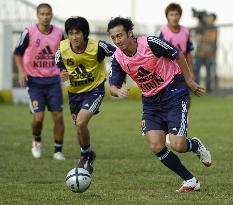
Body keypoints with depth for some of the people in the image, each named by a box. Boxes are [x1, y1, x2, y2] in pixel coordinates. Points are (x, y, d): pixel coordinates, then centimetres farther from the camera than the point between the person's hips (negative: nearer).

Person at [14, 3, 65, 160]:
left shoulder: (59, 33, -1)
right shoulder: (29, 33, -10)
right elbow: (18, 53, 2)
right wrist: (21, 71, -10)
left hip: (53, 79, 3)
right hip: (34, 81, -3)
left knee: (58, 116, -3)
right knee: (39, 117, -11)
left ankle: (58, 151, 10)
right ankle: (37, 141, 21)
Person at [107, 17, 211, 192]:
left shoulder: (150, 43, -21)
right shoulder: (118, 58, -7)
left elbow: (178, 55, -9)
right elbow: (113, 86, -4)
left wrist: (189, 81, -4)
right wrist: (118, 91, -29)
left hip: (174, 94, -5)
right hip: (151, 101, 5)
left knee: (177, 146, -16)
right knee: (156, 147, -10)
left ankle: (196, 145, 23)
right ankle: (190, 181, 6)